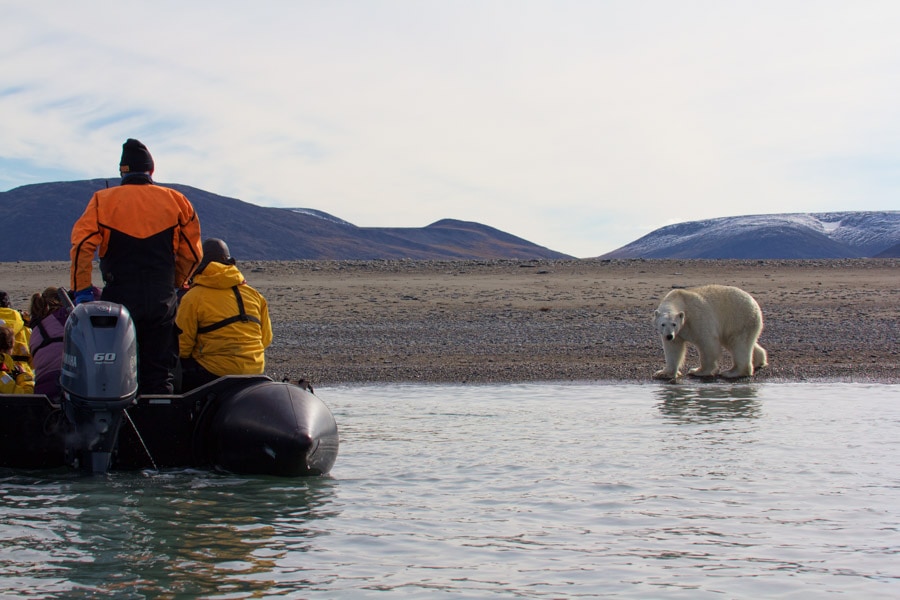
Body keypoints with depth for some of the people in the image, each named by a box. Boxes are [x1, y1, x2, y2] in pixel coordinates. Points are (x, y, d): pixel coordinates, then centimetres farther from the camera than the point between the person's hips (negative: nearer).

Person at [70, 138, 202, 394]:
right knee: (160, 374, 7)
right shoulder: (176, 201, 6)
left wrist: (82, 290, -5)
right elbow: (192, 252, 6)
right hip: (162, 300, 2)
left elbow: (82, 244, -10)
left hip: (119, 296, -2)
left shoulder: (104, 200, 1)